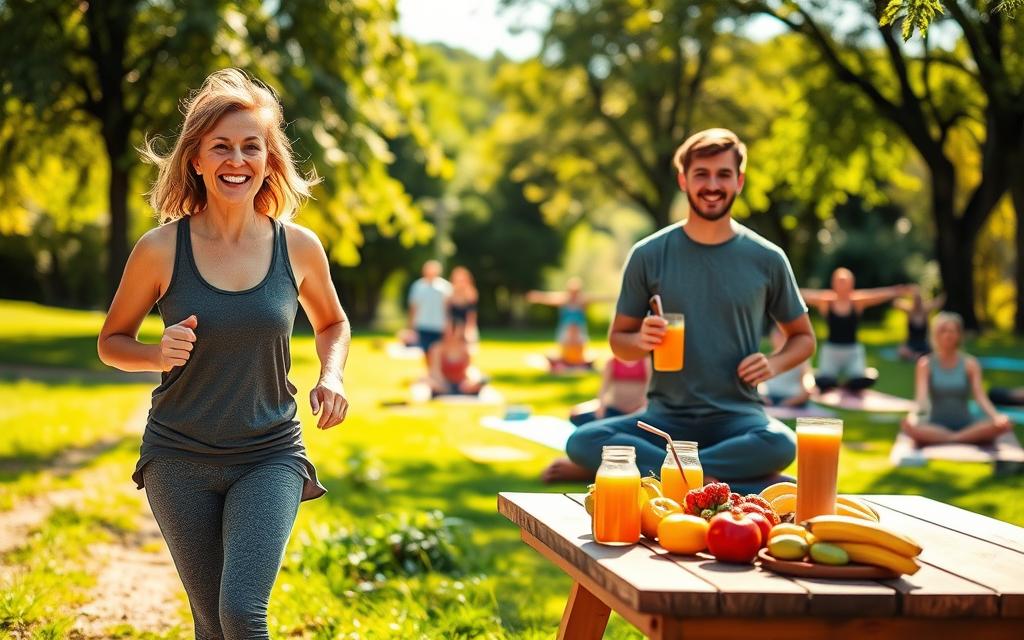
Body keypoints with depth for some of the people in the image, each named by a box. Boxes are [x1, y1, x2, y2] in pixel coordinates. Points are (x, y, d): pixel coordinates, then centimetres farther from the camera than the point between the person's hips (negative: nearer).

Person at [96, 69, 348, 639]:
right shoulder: (161, 249, -8)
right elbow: (112, 342, 5)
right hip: (181, 458, 0)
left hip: (270, 457, 0)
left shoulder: (298, 247, -4)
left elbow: (332, 322, 16)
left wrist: (332, 375, -4)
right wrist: (159, 354, -16)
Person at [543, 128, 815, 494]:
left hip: (737, 417, 0)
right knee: (583, 441, -28)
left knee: (780, 444, -36)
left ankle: (628, 466, -25)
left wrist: (775, 364, -7)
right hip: (666, 417, 0)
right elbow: (619, 340, 10)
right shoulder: (649, 255, 2)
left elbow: (803, 338, 15)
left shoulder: (767, 259, 3)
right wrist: (641, 341, -14)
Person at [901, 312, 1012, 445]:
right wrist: (915, 413, -31)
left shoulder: (970, 364, 5)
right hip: (936, 426, -1)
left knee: (1005, 424, -28)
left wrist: (996, 416, -23)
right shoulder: (925, 363, 2)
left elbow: (980, 396, -3)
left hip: (965, 424, 1)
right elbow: (921, 396, -8)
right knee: (908, 424, -35)